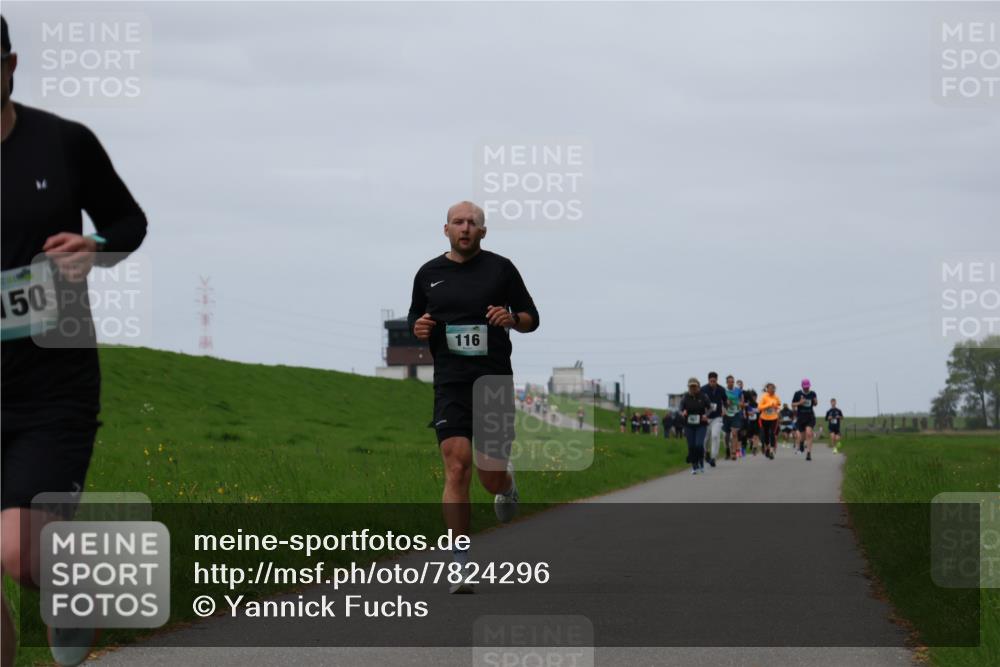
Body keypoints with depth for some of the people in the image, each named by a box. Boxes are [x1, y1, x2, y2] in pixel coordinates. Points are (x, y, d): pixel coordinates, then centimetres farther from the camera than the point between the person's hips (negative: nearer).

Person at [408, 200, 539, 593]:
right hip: (450, 383, 1)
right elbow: (415, 319, 21)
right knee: (456, 469, -13)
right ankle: (461, 562, -9)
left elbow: (531, 318, 9)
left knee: (491, 478, 0)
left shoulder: (501, 269, 4)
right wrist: (418, 328, -2)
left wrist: (512, 319, -13)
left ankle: (506, 483, 41)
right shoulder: (429, 274, 9)